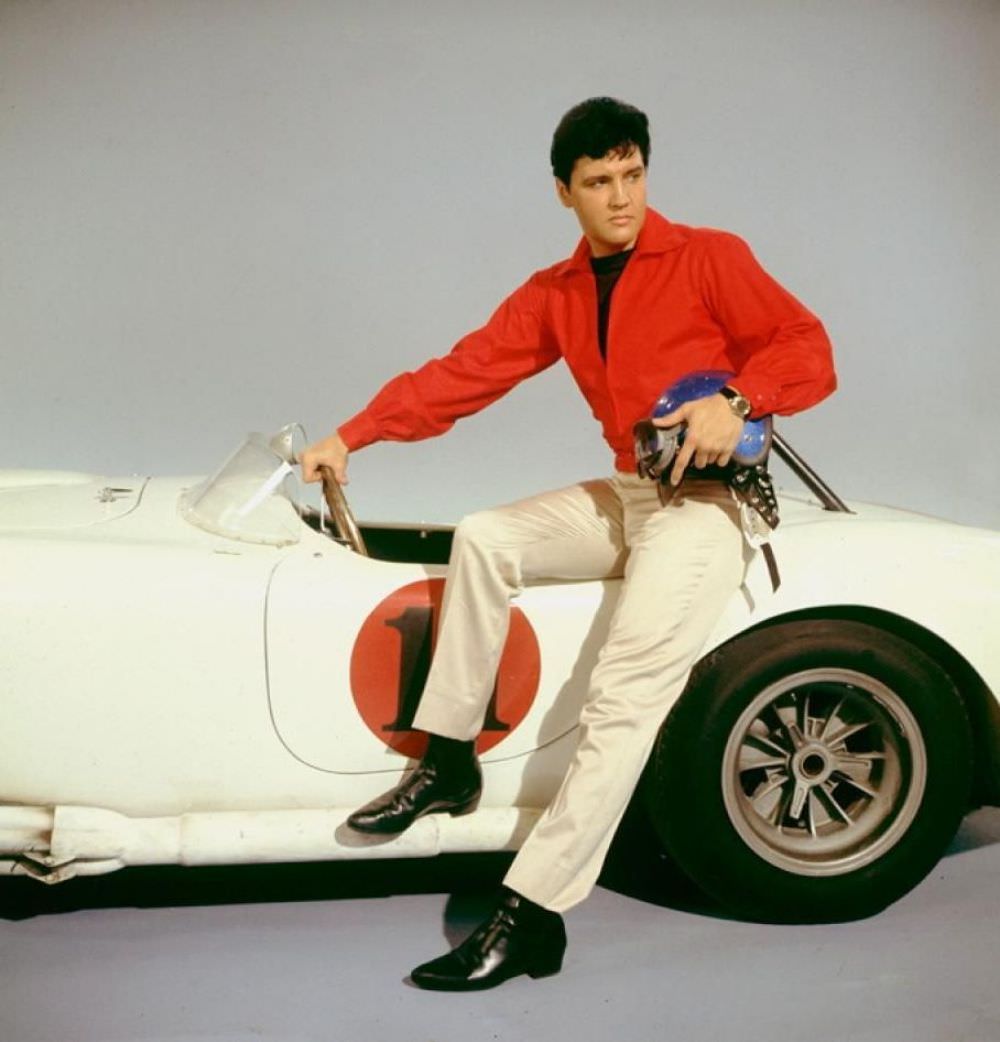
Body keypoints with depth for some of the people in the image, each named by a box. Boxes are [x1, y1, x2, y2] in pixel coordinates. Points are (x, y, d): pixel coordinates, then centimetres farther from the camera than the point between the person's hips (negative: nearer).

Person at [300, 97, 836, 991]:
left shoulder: (709, 257, -2)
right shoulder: (554, 295, 12)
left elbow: (807, 350, -6)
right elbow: (462, 374, 7)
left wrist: (735, 402, -25)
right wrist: (350, 438, 0)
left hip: (706, 502, -6)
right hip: (625, 496, 7)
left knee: (623, 700, -19)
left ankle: (532, 916, -17)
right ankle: (449, 763, 0)